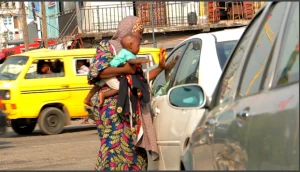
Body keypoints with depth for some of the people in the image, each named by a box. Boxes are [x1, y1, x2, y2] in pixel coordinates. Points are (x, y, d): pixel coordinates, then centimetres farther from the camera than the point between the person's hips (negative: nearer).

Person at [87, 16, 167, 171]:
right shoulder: (107, 46, 1)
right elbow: (95, 71, -14)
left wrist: (160, 67, 20)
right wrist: (124, 70, -17)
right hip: (111, 106, -8)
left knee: (135, 149, 4)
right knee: (115, 147, -16)